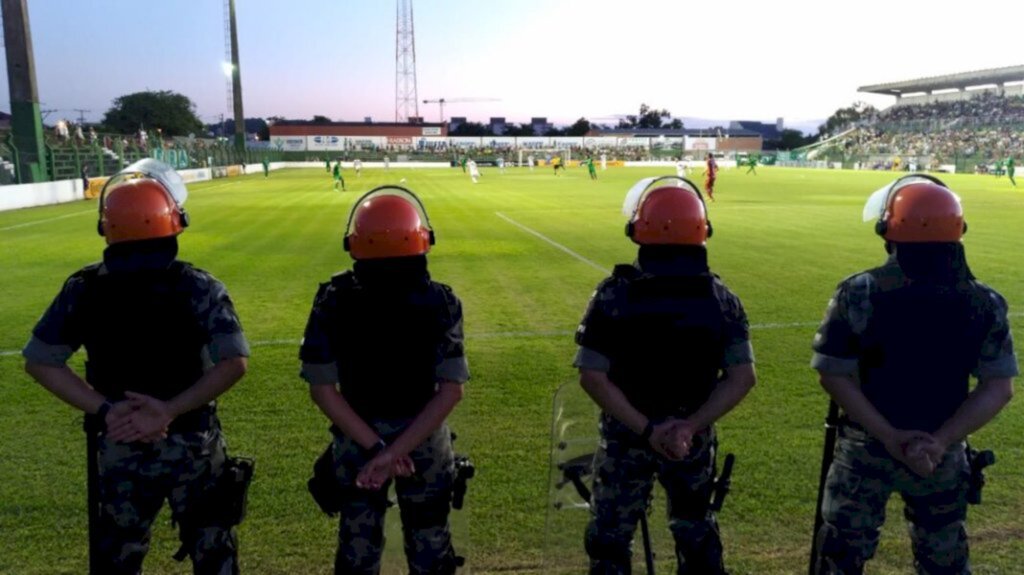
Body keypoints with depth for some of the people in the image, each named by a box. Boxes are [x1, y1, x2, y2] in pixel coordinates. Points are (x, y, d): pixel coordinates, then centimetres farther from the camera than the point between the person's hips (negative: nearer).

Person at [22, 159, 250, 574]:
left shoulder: (83, 289, -6)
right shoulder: (198, 287, -15)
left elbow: (39, 361, -3)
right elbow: (233, 363, -23)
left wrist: (103, 409, -10)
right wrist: (171, 410, -20)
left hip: (119, 449, 2)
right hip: (193, 445, -2)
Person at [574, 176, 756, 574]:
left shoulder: (613, 295, -15)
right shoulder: (721, 299, -8)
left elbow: (592, 377, -18)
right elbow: (743, 377, -10)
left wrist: (645, 429, -16)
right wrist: (690, 426, -15)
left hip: (625, 435, -2)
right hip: (693, 437, 2)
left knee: (610, 538, 16)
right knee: (697, 535, 24)